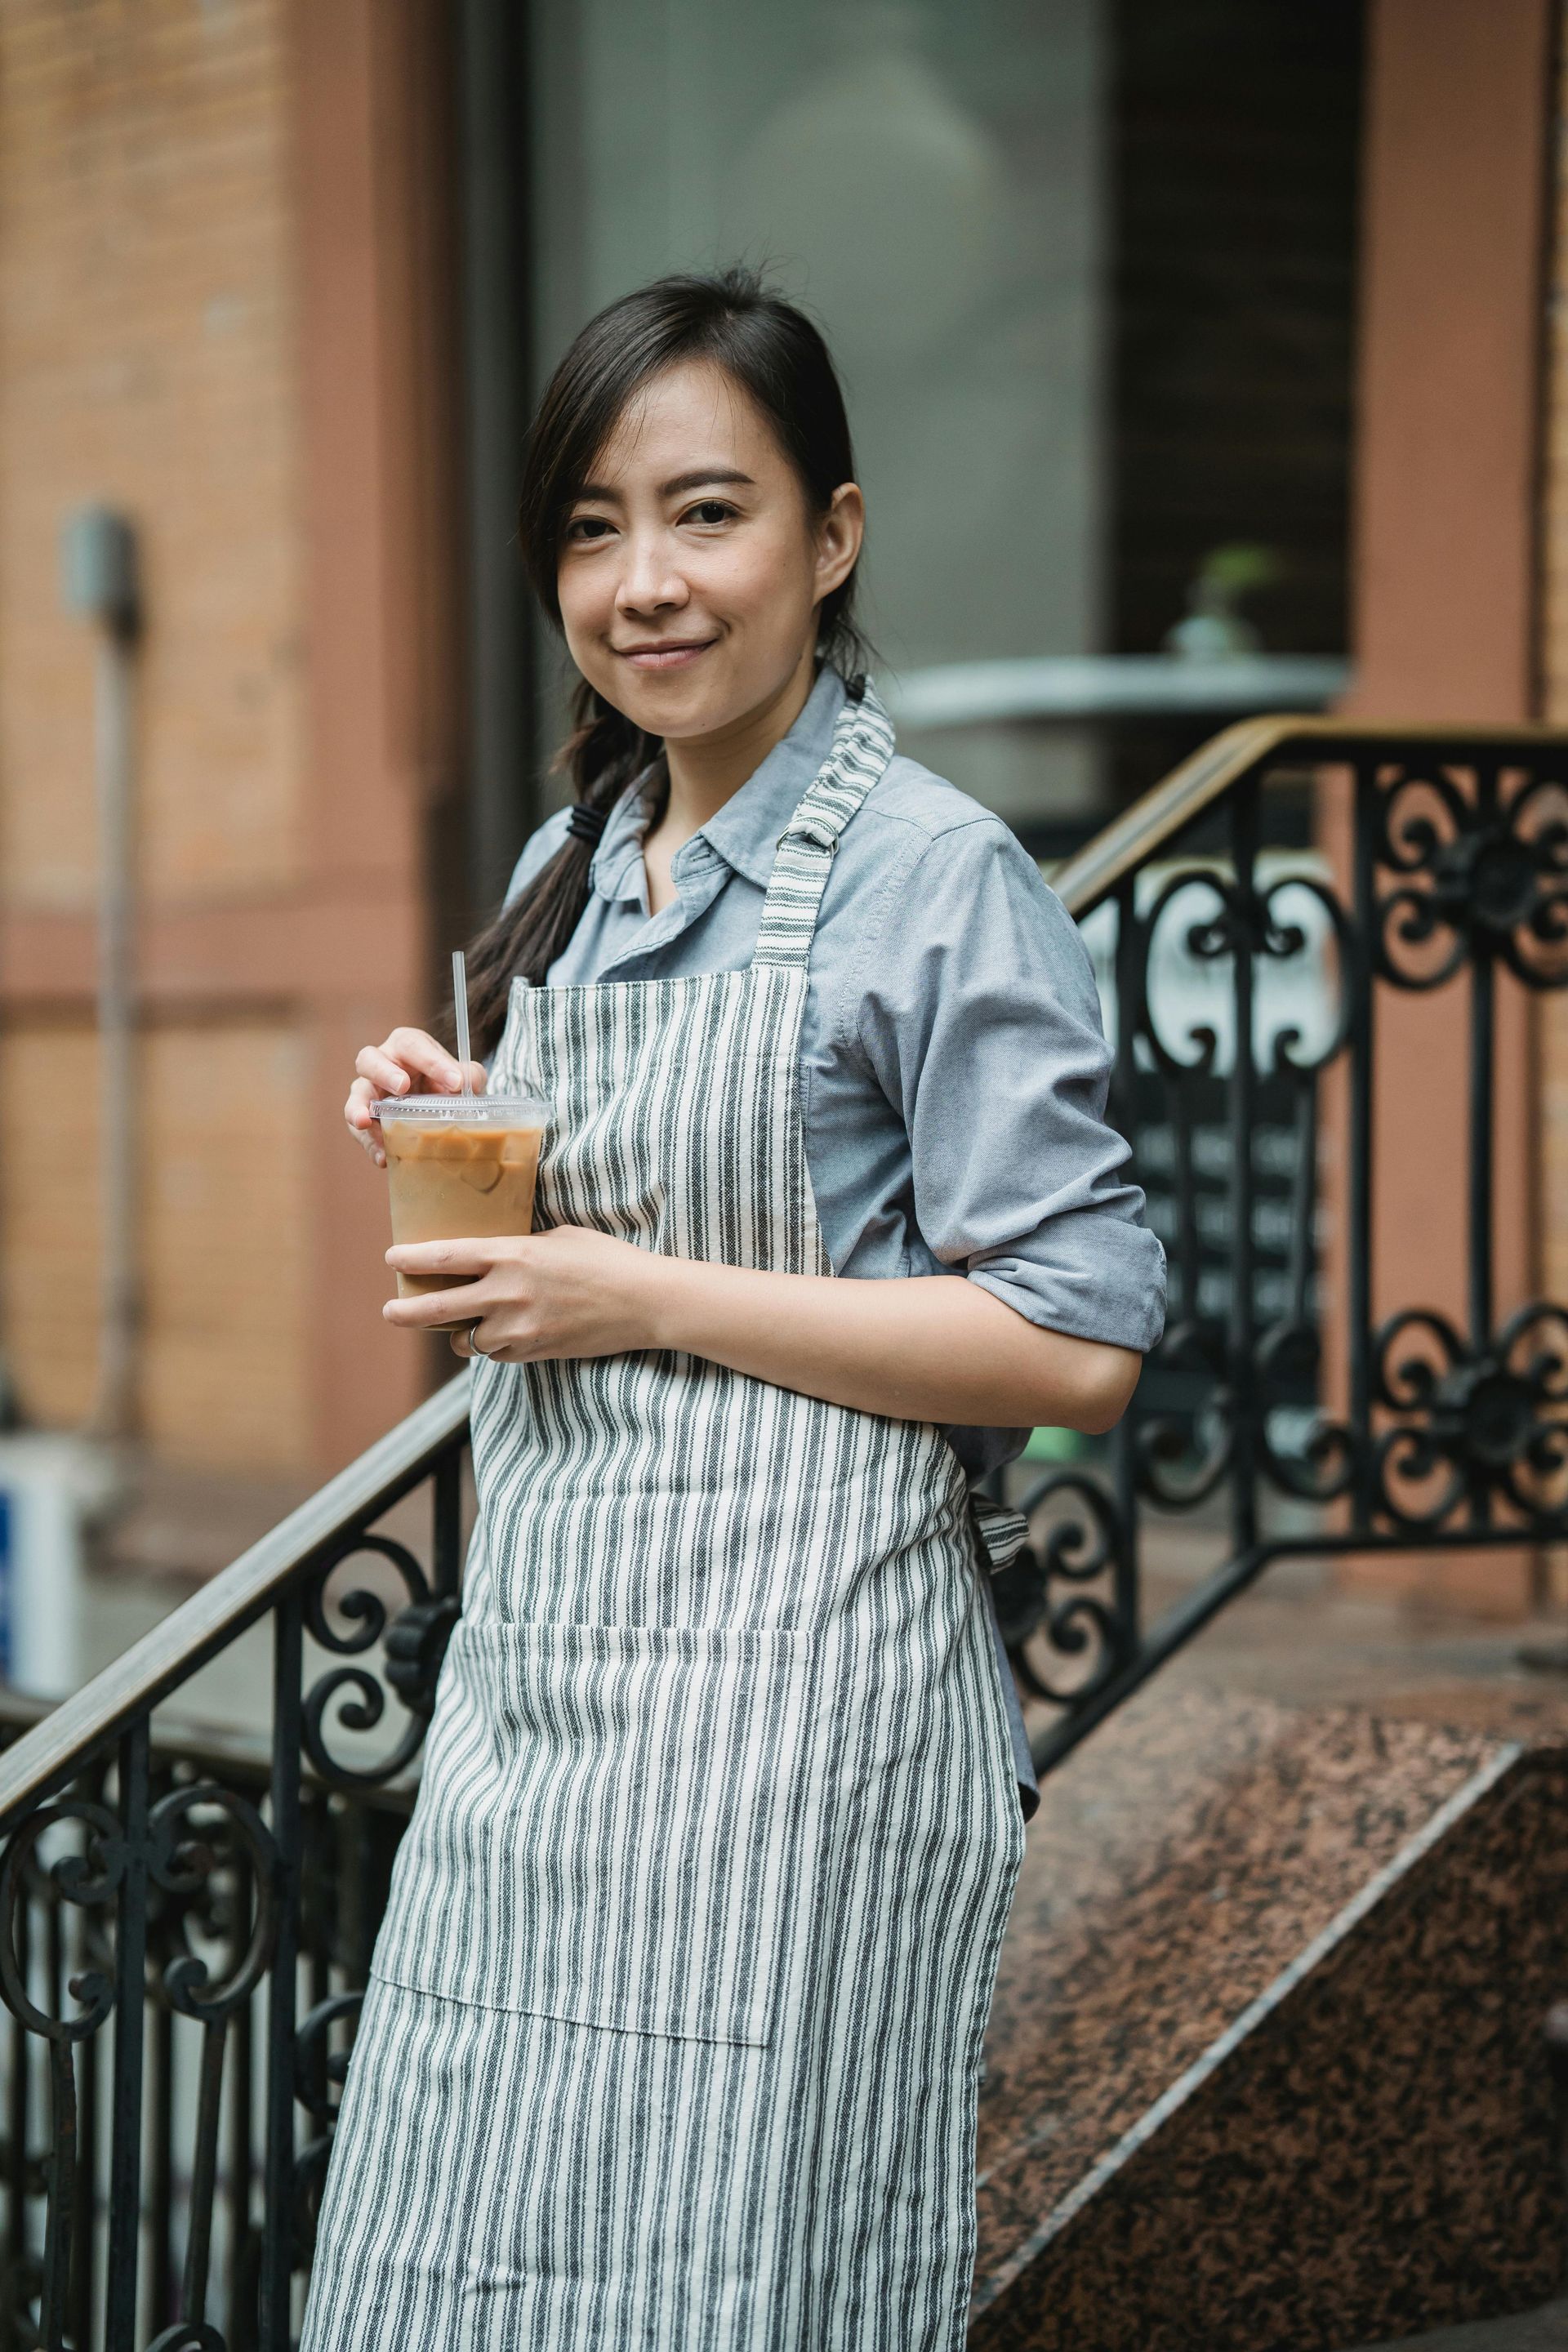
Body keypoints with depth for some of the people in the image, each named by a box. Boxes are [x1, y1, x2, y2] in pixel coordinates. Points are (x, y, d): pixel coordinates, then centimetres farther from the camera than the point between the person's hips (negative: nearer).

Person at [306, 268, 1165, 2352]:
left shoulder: (938, 877, -10)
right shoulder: (569, 874, 13)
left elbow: (1076, 1349, -15)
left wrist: (644, 1296, -16)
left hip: (791, 1686, -7)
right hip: (536, 1664, 7)